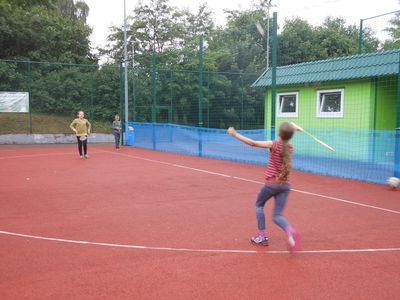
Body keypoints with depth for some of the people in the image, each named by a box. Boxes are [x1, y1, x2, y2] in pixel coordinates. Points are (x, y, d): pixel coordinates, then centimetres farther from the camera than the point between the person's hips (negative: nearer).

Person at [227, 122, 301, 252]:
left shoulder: (274, 145, -12)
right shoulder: (290, 148, 4)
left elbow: (253, 143, -19)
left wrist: (235, 134, -14)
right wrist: (291, 130, 42)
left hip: (272, 184, -4)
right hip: (285, 185, 4)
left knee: (259, 205, 22)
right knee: (277, 216, 6)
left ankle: (262, 236, 17)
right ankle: (290, 231, -25)